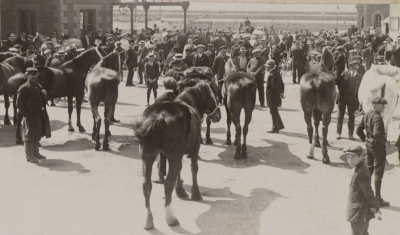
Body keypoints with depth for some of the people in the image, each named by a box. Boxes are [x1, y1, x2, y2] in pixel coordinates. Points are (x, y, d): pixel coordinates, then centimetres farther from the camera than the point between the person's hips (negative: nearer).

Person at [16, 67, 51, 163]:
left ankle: (36, 153, 31)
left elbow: (42, 100, 21)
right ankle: (29, 156, 8)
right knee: (30, 136, 0)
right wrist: (26, 115, -17)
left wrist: (43, 112, 10)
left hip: (39, 116, 8)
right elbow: (19, 104, -15)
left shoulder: (38, 86, 12)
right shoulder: (24, 88, -13)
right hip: (30, 117, -8)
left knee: (37, 135, 18)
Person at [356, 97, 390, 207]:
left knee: (368, 169, 19)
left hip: (369, 145, 8)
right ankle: (378, 199, 9)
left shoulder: (366, 115, 4)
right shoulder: (377, 117, -23)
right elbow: (377, 134, -32)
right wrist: (384, 140, -15)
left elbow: (359, 130, 9)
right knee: (378, 172, 2)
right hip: (378, 146, -8)